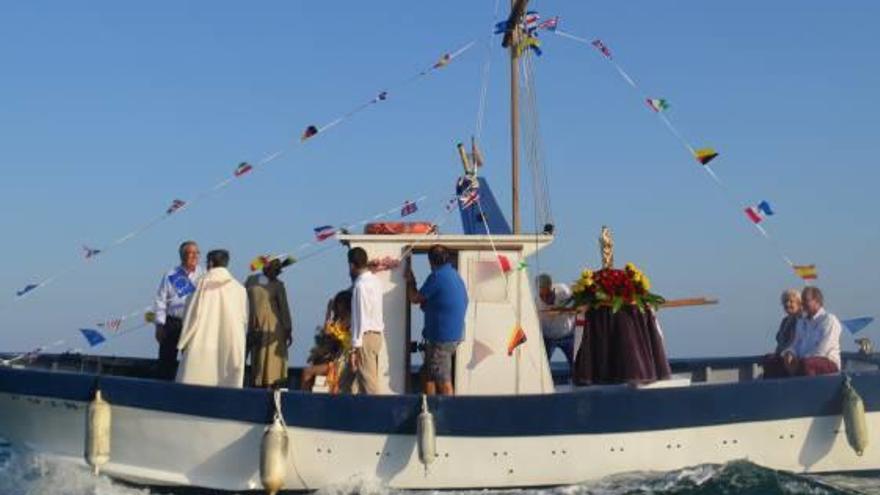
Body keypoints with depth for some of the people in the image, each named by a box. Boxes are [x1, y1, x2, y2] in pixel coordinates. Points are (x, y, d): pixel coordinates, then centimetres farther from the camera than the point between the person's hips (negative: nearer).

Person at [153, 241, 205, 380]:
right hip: (172, 323, -1)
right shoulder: (171, 276, 0)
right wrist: (160, 325, -2)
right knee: (166, 360, 4)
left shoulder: (203, 276, 2)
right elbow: (160, 301, 2)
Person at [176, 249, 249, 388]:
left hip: (202, 346, -2)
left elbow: (193, 314, -2)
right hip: (230, 348, 2)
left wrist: (184, 342, 5)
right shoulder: (239, 288, 4)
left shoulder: (203, 284, -2)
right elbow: (244, 319, 5)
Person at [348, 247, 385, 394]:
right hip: (378, 334, 9)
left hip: (366, 337, -9)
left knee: (369, 384, -5)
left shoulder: (360, 285, -15)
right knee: (357, 384, 11)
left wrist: (355, 348, -15)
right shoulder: (376, 280, 11)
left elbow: (359, 318, -17)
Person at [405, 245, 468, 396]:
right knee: (428, 375, 18)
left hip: (440, 338, -9)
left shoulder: (437, 276, -16)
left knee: (443, 381, -4)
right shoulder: (455, 275, 11)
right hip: (454, 335, 9)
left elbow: (414, 298, -8)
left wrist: (410, 281, 9)